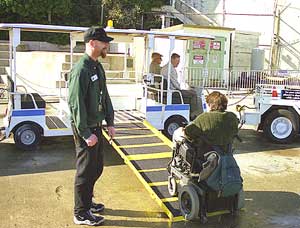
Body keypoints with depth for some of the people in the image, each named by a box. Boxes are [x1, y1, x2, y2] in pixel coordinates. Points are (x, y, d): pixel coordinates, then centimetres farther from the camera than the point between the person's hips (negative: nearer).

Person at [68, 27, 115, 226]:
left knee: (96, 168, 19)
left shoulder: (98, 67, 10)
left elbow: (105, 96, 16)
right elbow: (76, 105, -23)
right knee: (86, 170, 2)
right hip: (85, 129, -9)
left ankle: (87, 201, 38)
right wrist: (86, 134, -22)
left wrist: (110, 122, 12)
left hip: (97, 126, 9)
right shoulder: (81, 70, -20)